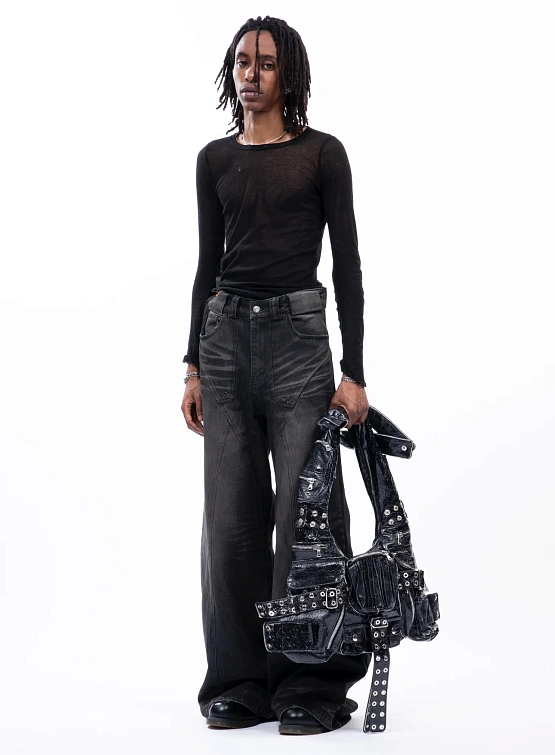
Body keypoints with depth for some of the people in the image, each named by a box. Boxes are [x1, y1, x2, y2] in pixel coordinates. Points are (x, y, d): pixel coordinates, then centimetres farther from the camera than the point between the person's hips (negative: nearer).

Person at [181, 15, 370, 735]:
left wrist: (354, 371, -9)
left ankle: (314, 687, 6)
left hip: (298, 332, -4)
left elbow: (347, 264, -3)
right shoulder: (215, 159, 12)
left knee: (304, 512, -4)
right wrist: (195, 365, 9)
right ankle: (241, 681, 15)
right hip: (225, 334, 4)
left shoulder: (322, 153, 1)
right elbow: (208, 264, 14)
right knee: (232, 515, 5)